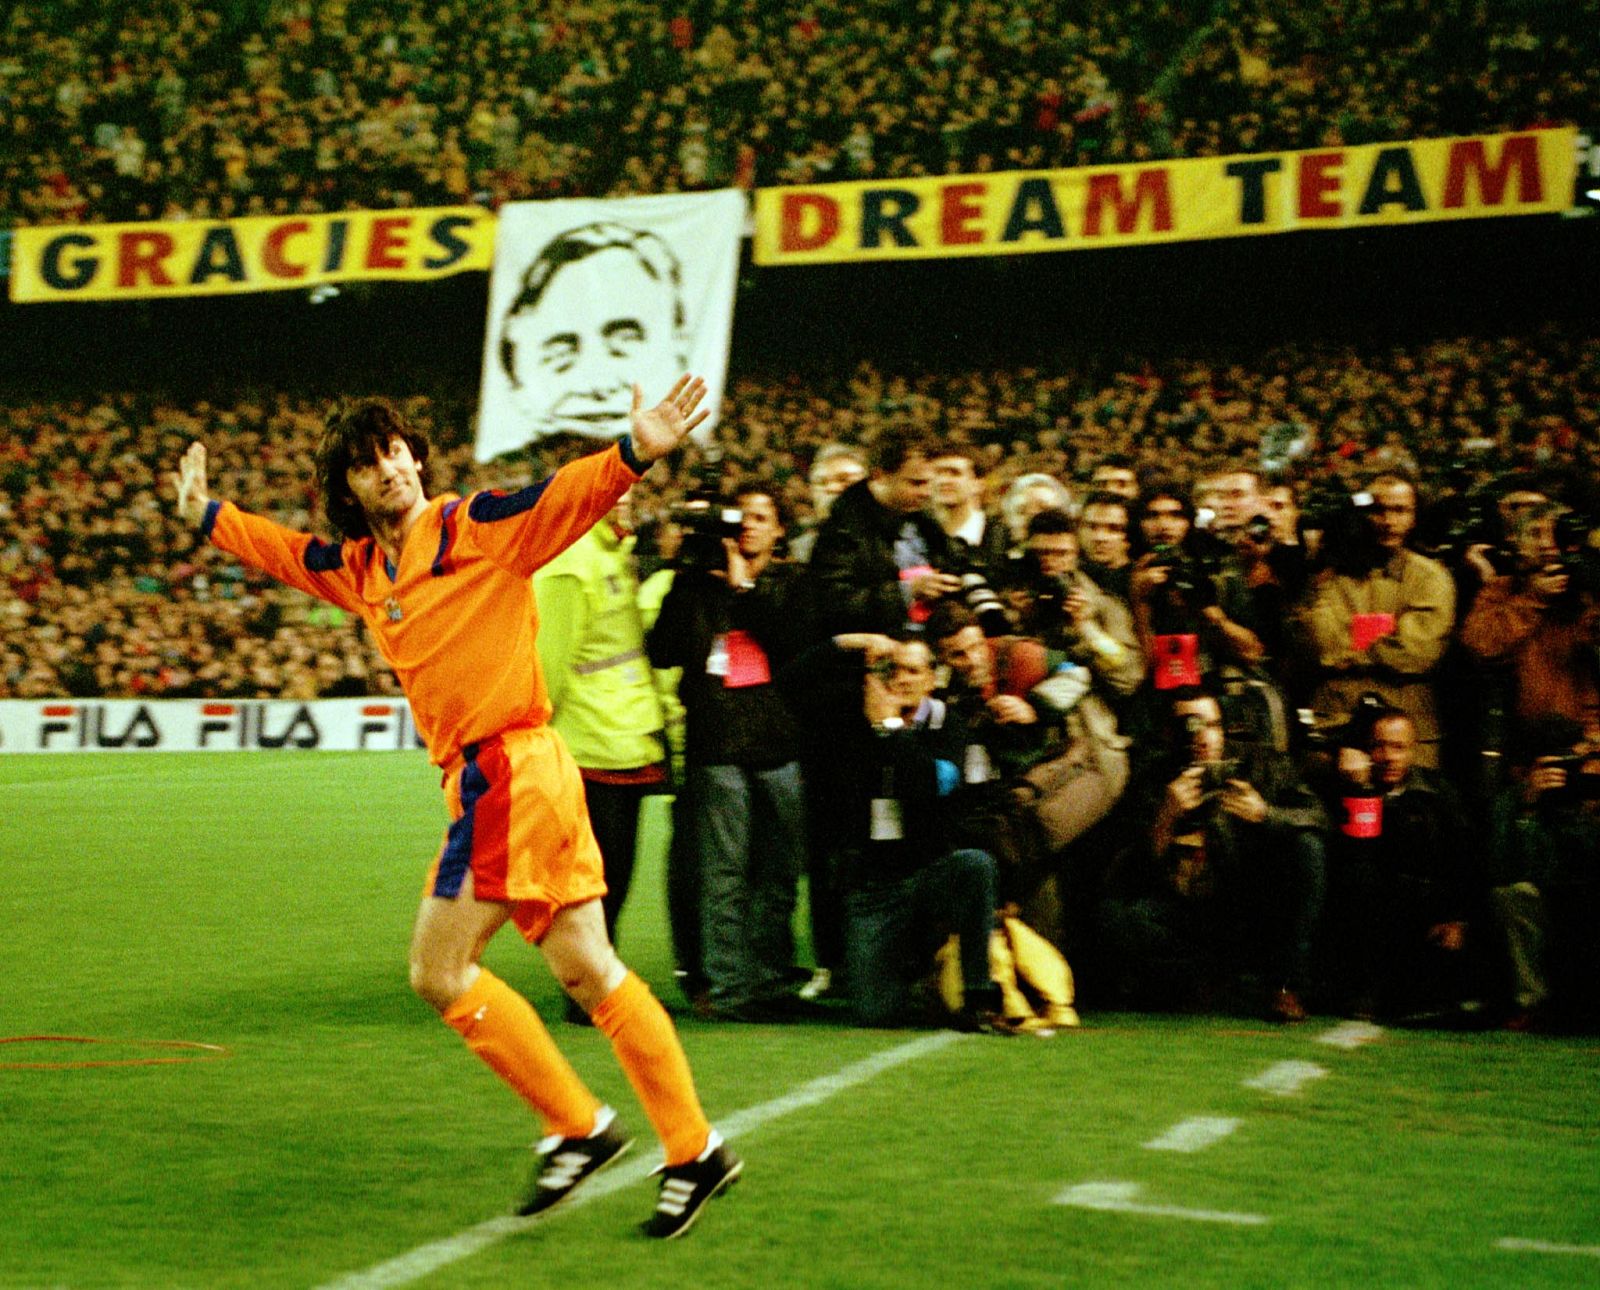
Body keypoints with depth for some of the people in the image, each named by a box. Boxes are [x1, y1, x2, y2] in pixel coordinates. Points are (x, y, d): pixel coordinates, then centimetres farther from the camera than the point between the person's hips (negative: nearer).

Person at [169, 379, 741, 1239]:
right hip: (487, 779, 8)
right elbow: (285, 552, 36)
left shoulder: (474, 528, -5)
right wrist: (207, 514, 45)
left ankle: (578, 1126, 5)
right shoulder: (361, 570, 18)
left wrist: (636, 452, -35)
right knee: (586, 969, 6)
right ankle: (693, 1149, 10)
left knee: (439, 971, -4)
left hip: (508, 770, -8)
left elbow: (570, 494, -19)